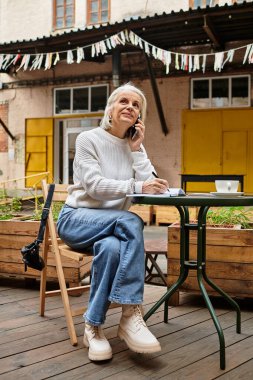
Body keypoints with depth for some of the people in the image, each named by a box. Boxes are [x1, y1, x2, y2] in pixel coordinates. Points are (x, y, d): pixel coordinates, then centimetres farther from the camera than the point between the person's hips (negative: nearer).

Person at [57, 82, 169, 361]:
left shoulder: (135, 146, 11)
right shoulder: (88, 139, -3)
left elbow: (150, 187, -4)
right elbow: (95, 186, -18)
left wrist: (136, 149, -7)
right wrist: (136, 186, -29)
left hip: (113, 226, 4)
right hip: (77, 218, -4)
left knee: (112, 247, -35)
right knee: (131, 222, -34)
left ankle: (93, 327, -24)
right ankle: (131, 313, -32)